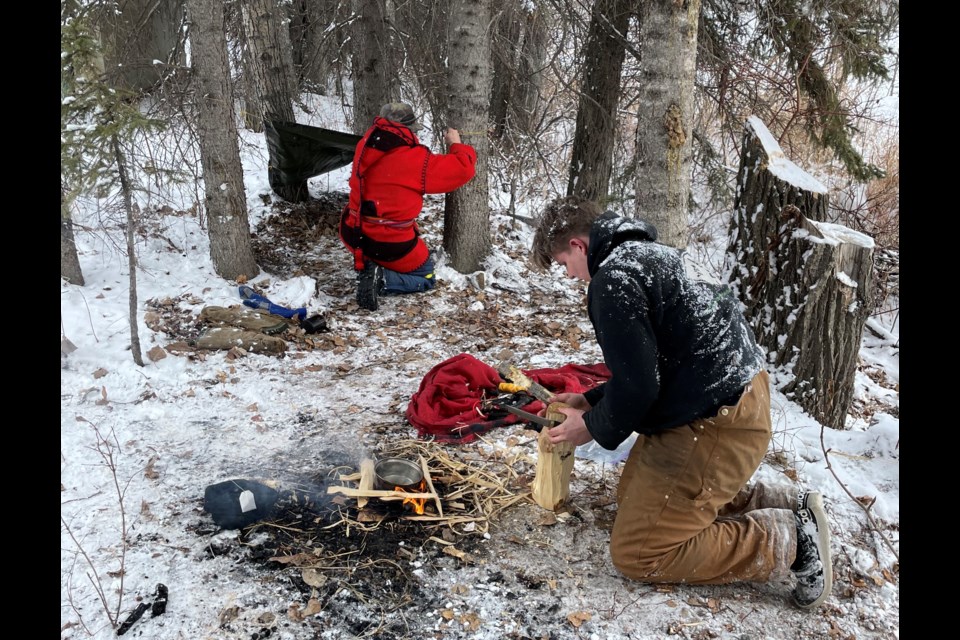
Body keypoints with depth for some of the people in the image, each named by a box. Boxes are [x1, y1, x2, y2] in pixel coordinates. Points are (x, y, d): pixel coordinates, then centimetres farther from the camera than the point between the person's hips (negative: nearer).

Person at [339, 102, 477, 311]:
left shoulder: (366, 146, -4)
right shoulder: (415, 160, -20)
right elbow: (463, 169, -13)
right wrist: (456, 144, 5)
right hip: (390, 244, -7)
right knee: (426, 279, 15)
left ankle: (366, 265, 18)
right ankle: (382, 279, -10)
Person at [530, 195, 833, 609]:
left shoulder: (612, 280, -18)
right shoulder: (644, 254, 15)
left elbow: (637, 384, -21)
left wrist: (594, 428, -2)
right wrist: (592, 401, 19)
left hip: (718, 423, -10)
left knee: (635, 554, -3)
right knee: (633, 497, 23)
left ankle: (790, 541, -1)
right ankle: (787, 507, 17)